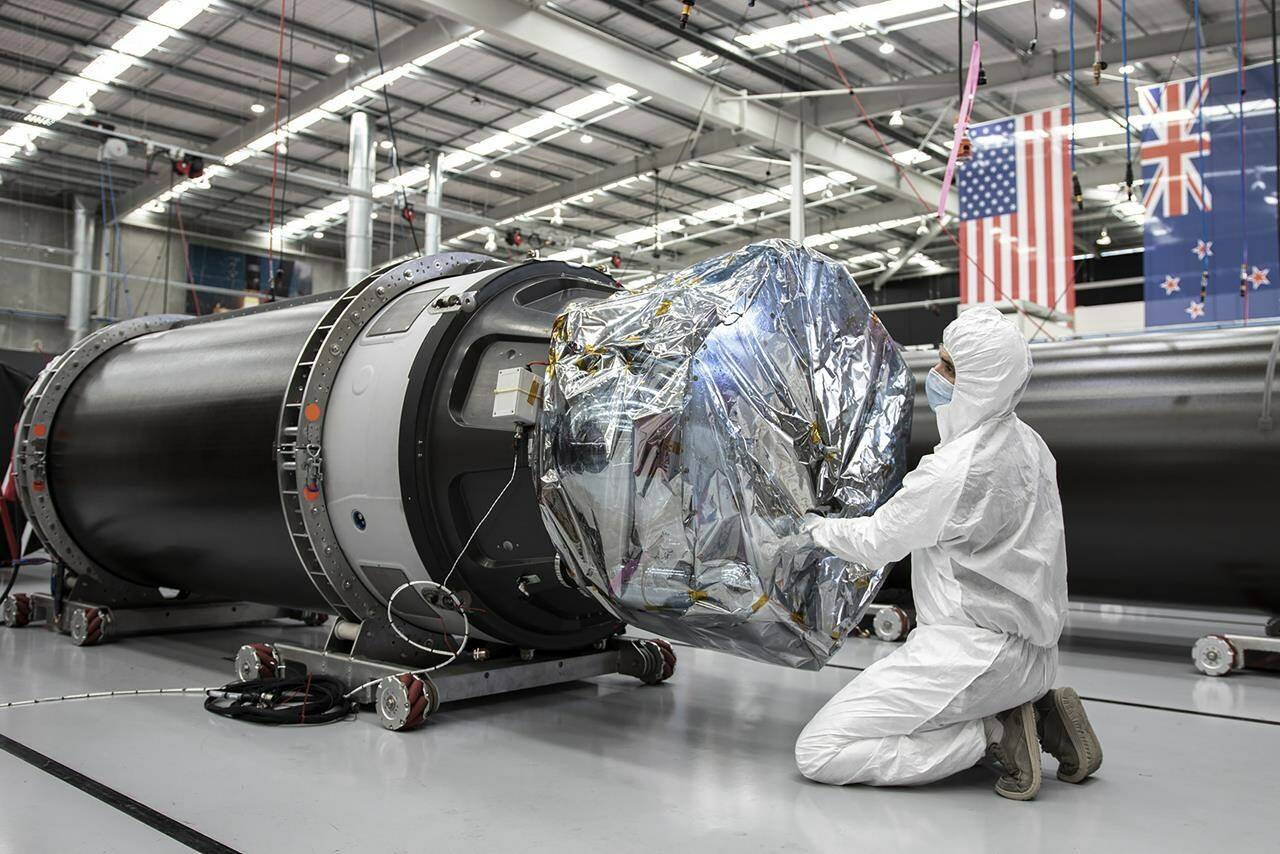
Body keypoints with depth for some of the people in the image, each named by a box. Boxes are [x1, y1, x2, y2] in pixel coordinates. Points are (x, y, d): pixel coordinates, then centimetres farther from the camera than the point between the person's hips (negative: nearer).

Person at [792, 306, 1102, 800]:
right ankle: (1037, 713, 14)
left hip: (974, 653, -9)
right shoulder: (1028, 444, 5)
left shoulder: (953, 469, -21)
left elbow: (876, 543, -7)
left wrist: (817, 527, 12)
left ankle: (991, 736, -6)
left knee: (817, 753, -7)